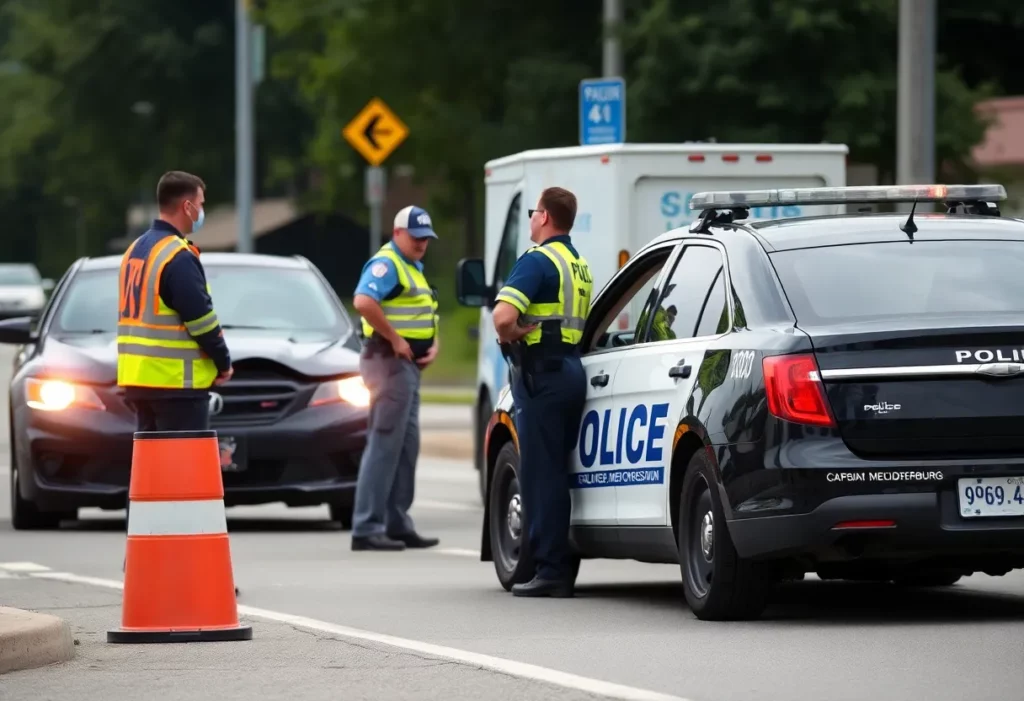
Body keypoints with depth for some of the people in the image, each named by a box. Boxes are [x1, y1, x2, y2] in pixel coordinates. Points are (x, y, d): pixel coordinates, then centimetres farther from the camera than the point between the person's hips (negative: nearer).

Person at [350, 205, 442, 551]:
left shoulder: (414, 267, 20)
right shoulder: (386, 264, -12)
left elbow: (424, 313, 27)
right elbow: (363, 302, -29)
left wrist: (433, 344, 8)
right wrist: (395, 339, -23)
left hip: (410, 364, 11)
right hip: (390, 362, -10)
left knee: (407, 445, 13)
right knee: (384, 445, -11)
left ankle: (398, 525, 19)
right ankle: (366, 529, -12)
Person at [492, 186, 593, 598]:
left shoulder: (538, 260, -12)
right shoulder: (579, 265, 18)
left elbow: (503, 317, -26)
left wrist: (513, 333, -5)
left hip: (541, 374, -9)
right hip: (571, 369, 9)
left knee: (540, 473, -6)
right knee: (559, 472, 13)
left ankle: (550, 571, -7)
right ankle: (564, 569, 14)